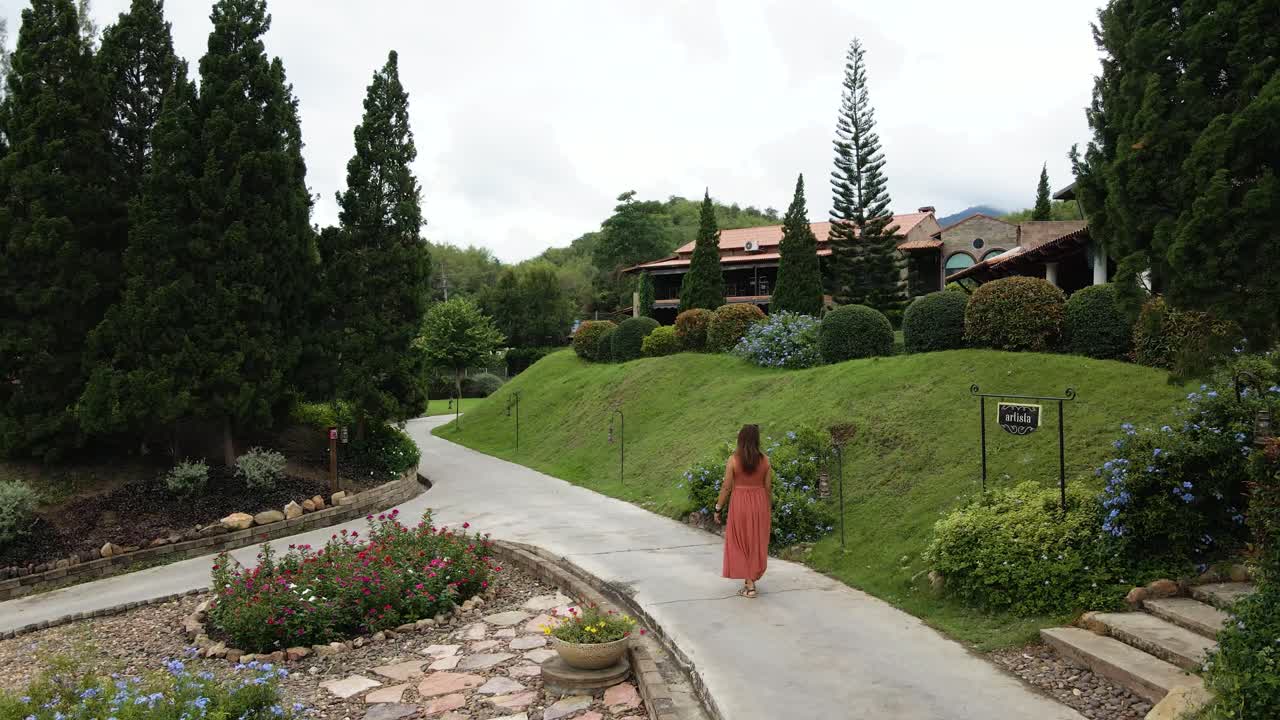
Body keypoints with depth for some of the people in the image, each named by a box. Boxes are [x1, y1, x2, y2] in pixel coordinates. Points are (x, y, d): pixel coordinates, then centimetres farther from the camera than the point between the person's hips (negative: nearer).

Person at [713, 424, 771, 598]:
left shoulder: (733, 459, -11)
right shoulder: (764, 460, -2)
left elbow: (726, 487, -9)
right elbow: (768, 487, 2)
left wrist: (718, 508, 0)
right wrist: (769, 508, 14)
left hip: (739, 504, -3)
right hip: (760, 503, 3)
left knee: (741, 543, 8)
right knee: (756, 543, 16)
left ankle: (749, 585, 5)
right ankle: (752, 579, 24)